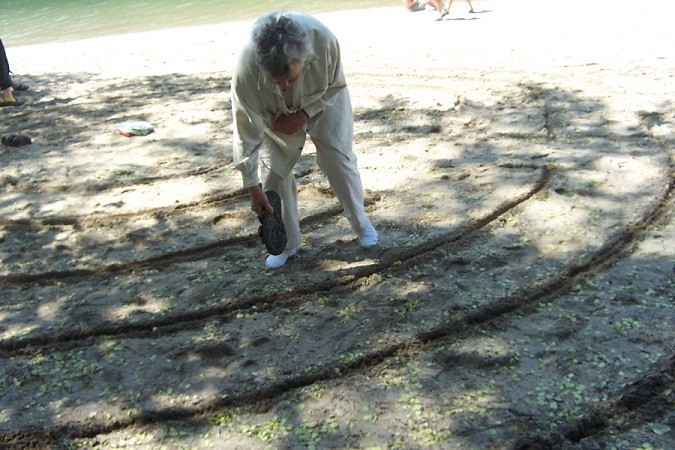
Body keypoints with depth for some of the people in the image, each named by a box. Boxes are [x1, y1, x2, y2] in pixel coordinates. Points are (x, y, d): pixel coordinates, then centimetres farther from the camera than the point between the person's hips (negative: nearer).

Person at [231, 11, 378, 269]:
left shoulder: (323, 38, -39)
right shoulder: (246, 69, -40)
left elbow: (336, 84, -17)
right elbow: (247, 131, -29)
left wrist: (303, 115, -26)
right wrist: (253, 186, -26)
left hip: (323, 101, 0)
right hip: (275, 114, 0)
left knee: (338, 161, -7)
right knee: (273, 172, -5)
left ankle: (361, 223, 19)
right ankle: (286, 243, 15)